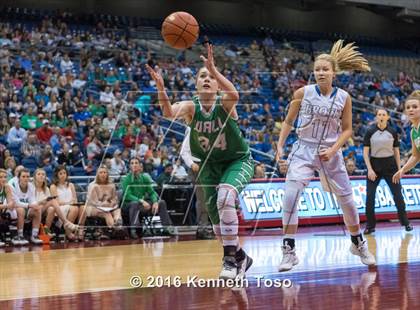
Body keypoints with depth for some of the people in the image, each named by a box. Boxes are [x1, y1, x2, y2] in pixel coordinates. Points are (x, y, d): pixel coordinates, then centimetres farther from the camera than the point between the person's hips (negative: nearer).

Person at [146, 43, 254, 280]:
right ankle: (239, 257, 28)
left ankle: (231, 257, -22)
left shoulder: (224, 103, -21)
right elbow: (169, 113, -36)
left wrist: (213, 67, -59)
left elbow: (234, 95, -47)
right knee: (215, 213, 4)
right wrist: (161, 89, -55)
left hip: (238, 161, -5)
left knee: (225, 196, -31)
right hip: (210, 164, 5)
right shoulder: (191, 107, -14)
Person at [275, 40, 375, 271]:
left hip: (330, 153, 1)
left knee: (346, 200, 9)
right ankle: (289, 251, -15)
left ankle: (358, 244, 33)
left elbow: (347, 130, 2)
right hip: (304, 150, -1)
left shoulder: (343, 98, -5)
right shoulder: (303, 93, -7)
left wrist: (333, 149, -13)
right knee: (290, 196, -20)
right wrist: (280, 146, -2)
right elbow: (288, 121, 5)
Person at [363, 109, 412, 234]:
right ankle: (370, 226, 6)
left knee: (398, 194, 0)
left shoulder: (393, 132, 2)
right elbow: (365, 152, -4)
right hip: (374, 165, -1)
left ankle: (405, 223, 13)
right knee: (369, 196, -5)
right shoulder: (370, 132, -3)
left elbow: (396, 152, 7)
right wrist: (369, 169, -12)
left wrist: (399, 169, 3)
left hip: (390, 166, 1)